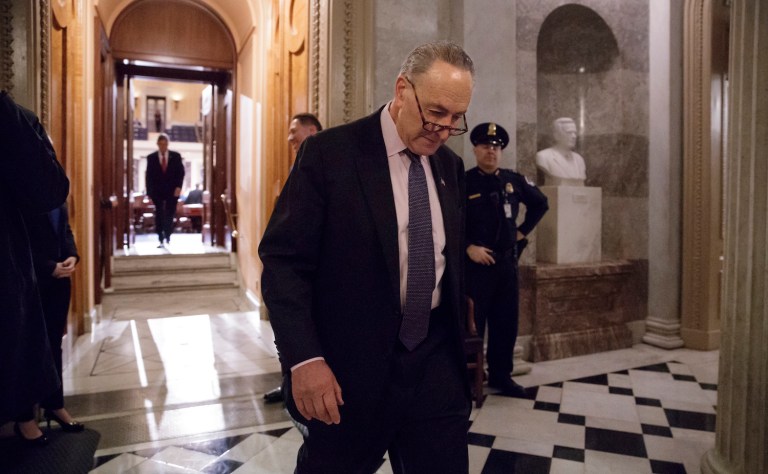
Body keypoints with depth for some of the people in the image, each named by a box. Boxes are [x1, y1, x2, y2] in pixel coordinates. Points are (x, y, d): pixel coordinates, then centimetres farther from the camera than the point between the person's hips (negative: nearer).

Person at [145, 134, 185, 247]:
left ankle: (167, 237, 17)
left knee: (170, 215, 1)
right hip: (157, 191, 0)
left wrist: (178, 187, -11)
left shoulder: (176, 156, 2)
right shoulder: (151, 157, 2)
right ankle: (161, 240, 8)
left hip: (172, 191, 0)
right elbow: (149, 176, 1)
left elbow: (181, 173, 2)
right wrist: (149, 193, -5)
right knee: (159, 216, 1)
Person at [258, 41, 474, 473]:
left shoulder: (451, 166, 7)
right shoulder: (330, 153, -11)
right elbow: (284, 260, -13)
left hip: (435, 360, 5)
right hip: (349, 365, -4)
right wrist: (304, 358, -22)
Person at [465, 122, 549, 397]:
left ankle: (501, 376, 26)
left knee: (506, 323, 11)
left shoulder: (514, 181, 6)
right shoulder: (464, 183, -8)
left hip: (507, 263, 5)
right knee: (472, 323, 3)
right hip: (475, 264, -5)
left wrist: (523, 231, 13)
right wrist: (468, 247, -17)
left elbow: (540, 204, 20)